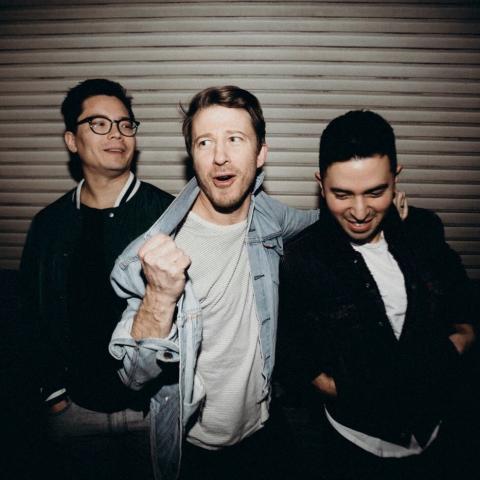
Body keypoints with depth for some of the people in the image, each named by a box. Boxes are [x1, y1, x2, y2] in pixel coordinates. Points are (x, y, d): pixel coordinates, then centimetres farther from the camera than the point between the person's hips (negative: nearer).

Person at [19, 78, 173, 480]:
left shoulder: (167, 214, -11)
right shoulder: (50, 224, 0)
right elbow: (34, 316, 6)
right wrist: (53, 390, 4)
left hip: (158, 404, -2)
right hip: (77, 407, 3)